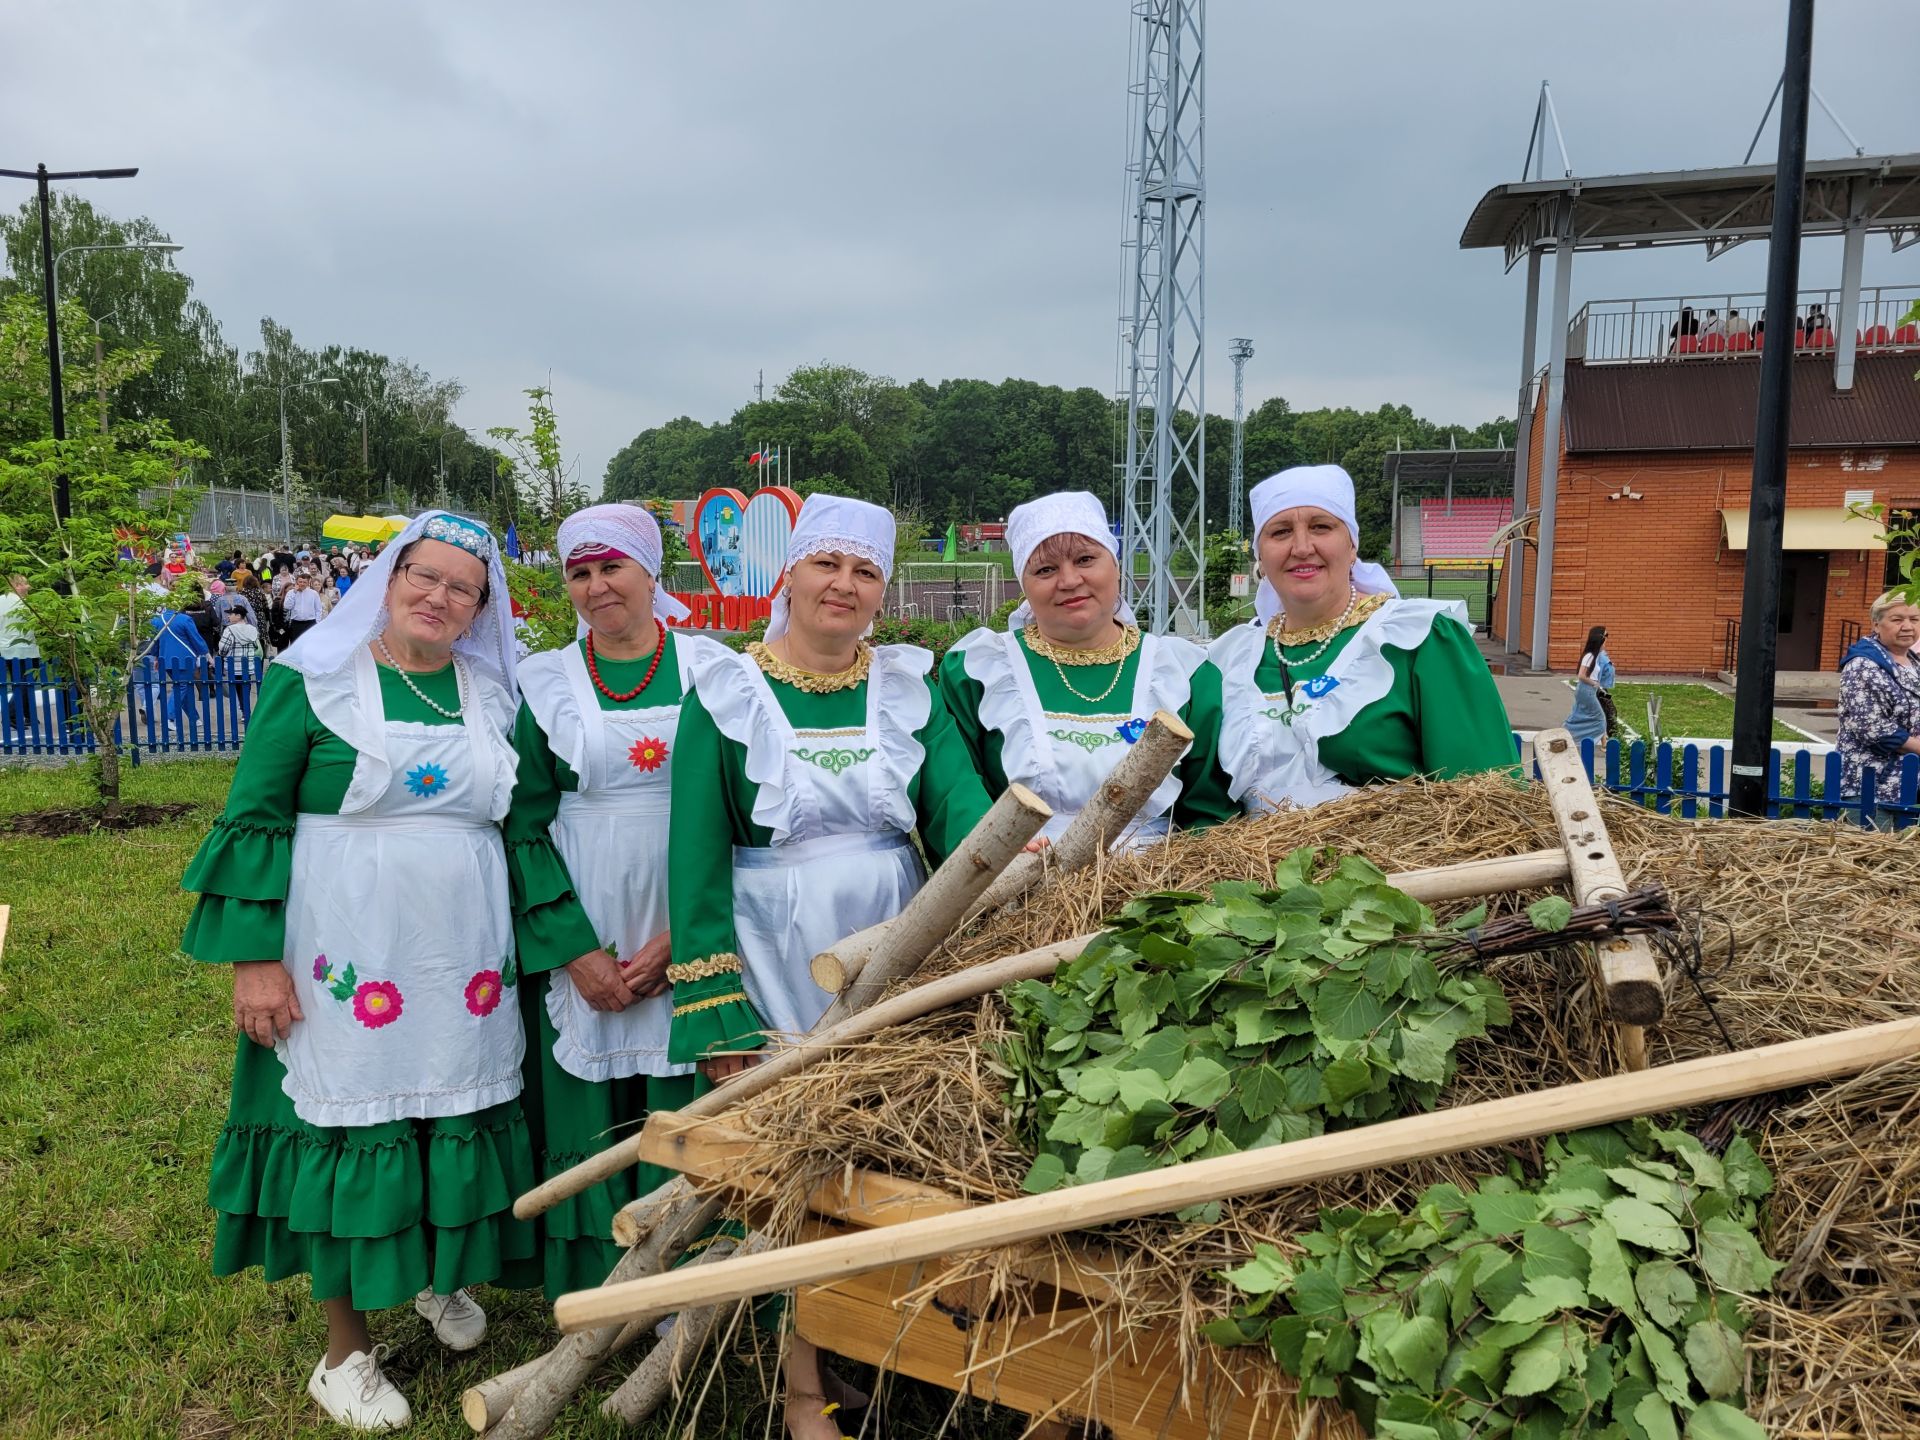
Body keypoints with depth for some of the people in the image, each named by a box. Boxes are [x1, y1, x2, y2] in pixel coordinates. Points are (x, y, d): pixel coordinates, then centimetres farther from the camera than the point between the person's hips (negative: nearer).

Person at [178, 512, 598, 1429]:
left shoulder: (495, 695, 6)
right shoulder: (311, 681, -4)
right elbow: (254, 818, -4)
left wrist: (563, 944, 6)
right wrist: (254, 958, -10)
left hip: (467, 960, 3)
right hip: (347, 959, -3)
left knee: (457, 1118, 12)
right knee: (347, 1126, 5)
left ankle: (441, 1274, 41)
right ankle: (346, 1344, 24)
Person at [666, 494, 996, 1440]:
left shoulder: (909, 687, 5)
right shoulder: (725, 691, -3)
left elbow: (960, 805, -7)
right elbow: (695, 859, -6)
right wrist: (715, 1013, -11)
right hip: (776, 961, -2)